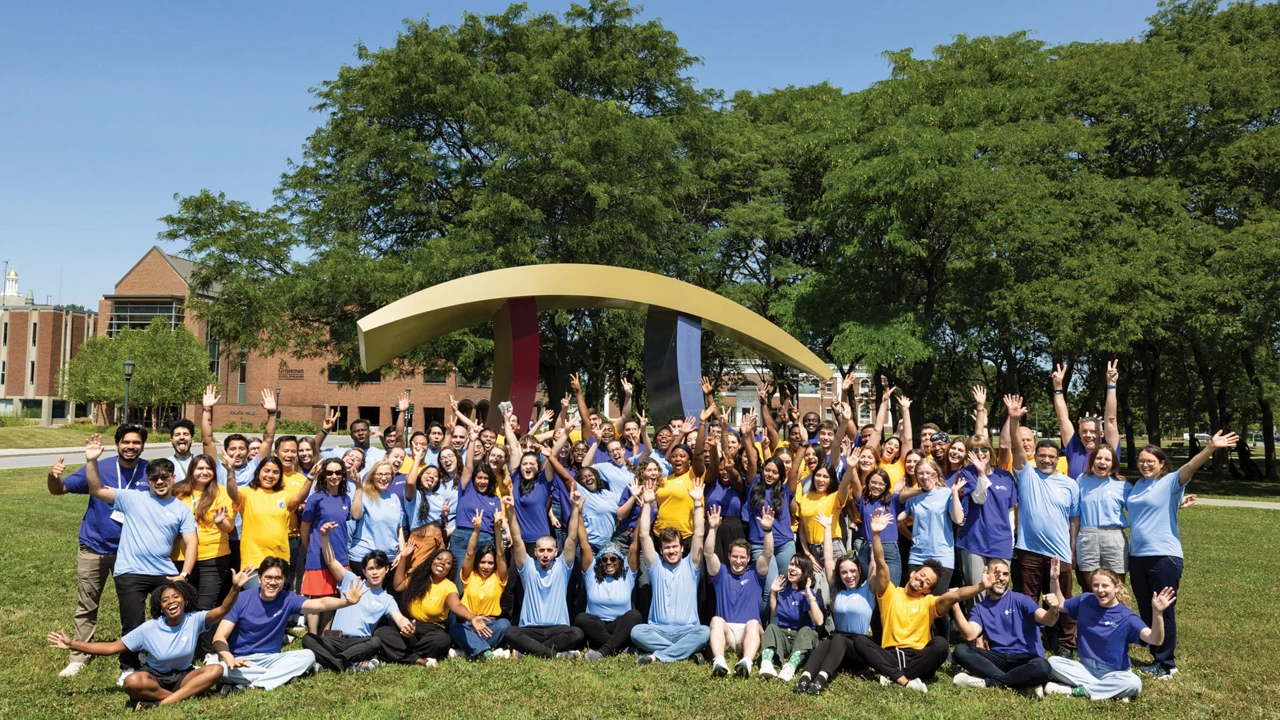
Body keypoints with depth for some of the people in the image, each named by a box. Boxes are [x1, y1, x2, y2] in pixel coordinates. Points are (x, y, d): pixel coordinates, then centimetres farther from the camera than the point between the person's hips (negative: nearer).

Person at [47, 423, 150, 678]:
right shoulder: (98, 469, -10)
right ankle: (80, 656, 19)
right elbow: (59, 490, -6)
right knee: (86, 606, 8)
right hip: (94, 548, 0)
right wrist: (53, 476, -28)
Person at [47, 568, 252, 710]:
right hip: (155, 676, -1)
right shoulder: (149, 629, -11)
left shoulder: (194, 620, -13)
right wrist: (72, 645, -11)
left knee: (216, 669, -30)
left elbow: (222, 611, -30)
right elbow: (112, 647, -6)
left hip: (183, 675, 1)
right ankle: (185, 695, -24)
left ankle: (162, 702, -34)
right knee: (132, 683, -36)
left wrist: (235, 588, -50)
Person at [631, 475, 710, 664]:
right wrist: (647, 504, 0)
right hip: (659, 629, 0)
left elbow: (698, 535, 0)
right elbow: (644, 536, 3)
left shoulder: (690, 565, 11)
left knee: (705, 632, -33)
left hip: (687, 630, 0)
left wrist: (698, 502, -5)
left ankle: (658, 655, -32)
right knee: (637, 631, -30)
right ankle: (686, 651, -29)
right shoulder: (656, 565, 12)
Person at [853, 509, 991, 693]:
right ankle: (904, 680, -39)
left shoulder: (930, 603, 11)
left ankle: (893, 676, -28)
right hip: (890, 656, 0)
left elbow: (955, 595, -8)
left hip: (917, 657, 0)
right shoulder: (890, 593, 11)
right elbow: (881, 564, -2)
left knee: (940, 643, -29)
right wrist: (876, 534, -15)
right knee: (859, 640, -27)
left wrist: (981, 586, -25)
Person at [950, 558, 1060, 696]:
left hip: (1025, 658, -2)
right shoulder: (979, 608, 10)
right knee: (960, 650, -22)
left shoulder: (1020, 599, 3)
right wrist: (955, 606, -21)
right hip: (997, 659, 3)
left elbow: (1047, 620, -12)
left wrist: (1053, 609, -36)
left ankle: (986, 682, -23)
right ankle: (1023, 683, -25)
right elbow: (970, 635, -10)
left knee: (1042, 667, -37)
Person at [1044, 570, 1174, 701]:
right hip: (1085, 667, 3)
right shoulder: (1085, 601, -1)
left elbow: (1155, 640, -29)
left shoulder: (1127, 617, -14)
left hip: (1113, 673, -3)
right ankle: (1111, 691, -21)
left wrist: (1158, 612, -46)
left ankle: (1075, 690, -23)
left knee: (1134, 683, -35)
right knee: (1053, 662, -22)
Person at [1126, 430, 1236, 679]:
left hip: (1164, 557, -7)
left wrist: (1211, 448, -40)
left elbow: (1191, 467, -26)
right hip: (1137, 556, 7)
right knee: (1146, 611, 14)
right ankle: (1157, 659, 27)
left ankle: (1166, 664, 13)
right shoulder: (1137, 485, 13)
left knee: (1163, 612, 1)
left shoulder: (1170, 482, -6)